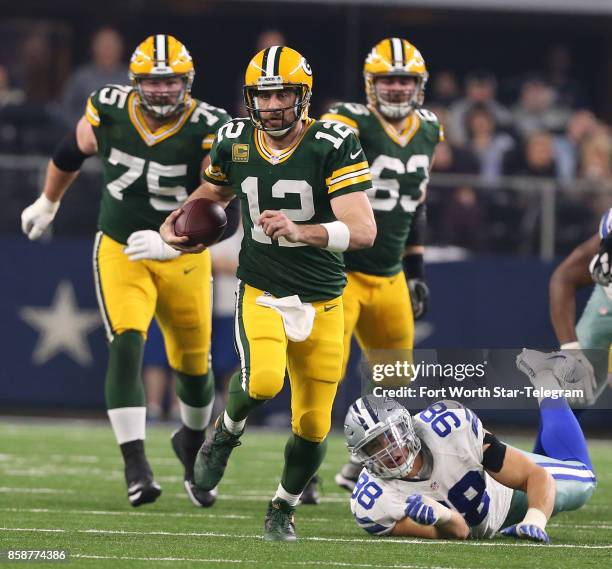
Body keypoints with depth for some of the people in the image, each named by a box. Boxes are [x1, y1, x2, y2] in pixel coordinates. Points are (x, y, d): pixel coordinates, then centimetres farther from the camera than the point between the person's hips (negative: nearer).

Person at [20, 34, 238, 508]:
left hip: (183, 258, 0)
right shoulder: (107, 113, -12)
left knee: (194, 366, 12)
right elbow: (70, 154, 11)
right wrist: (47, 204, 26)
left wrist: (169, 242, -37)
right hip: (120, 251, 0)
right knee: (126, 346, -21)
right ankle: (136, 465, -21)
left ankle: (193, 443, 43)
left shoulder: (208, 131, -20)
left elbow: (224, 215, -24)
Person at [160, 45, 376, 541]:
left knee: (313, 426, 3)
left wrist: (301, 232, -39)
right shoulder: (234, 142, -2)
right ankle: (228, 431, 3)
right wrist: (176, 223, 7)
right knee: (264, 379, -30)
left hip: (322, 304, -1)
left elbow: (363, 231, -24)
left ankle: (284, 509, 30)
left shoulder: (332, 145, -15)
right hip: (261, 294, 1)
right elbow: (216, 190, 23)